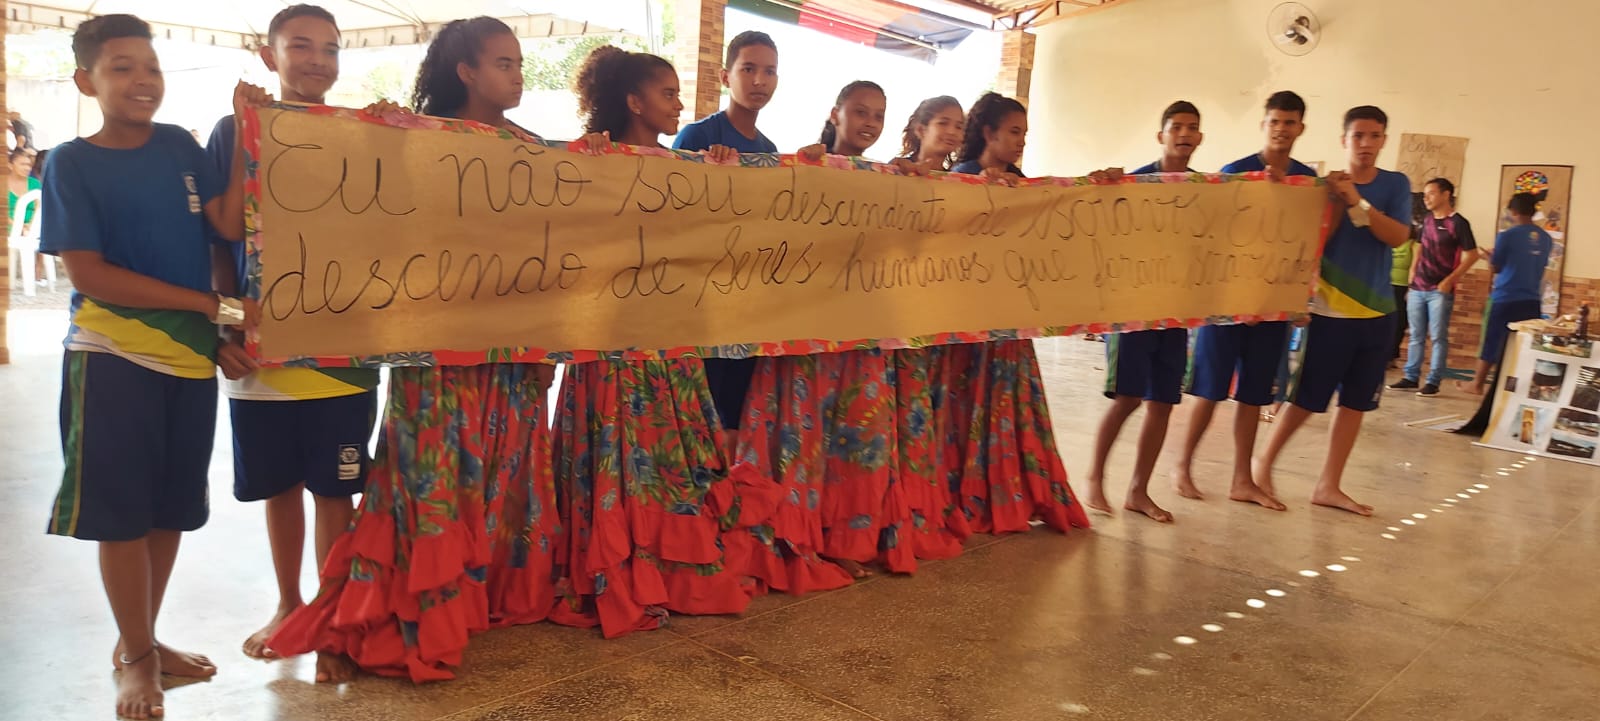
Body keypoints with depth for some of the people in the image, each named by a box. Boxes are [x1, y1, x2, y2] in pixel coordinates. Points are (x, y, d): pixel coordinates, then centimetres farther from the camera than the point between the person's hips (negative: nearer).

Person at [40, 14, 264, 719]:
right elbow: (90, 275, -12)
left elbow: (231, 223, -7)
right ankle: (136, 656, 21)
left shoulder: (178, 145, 5)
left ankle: (141, 640, 30)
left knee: (172, 506, 13)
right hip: (112, 357, -4)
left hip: (190, 354, 4)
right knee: (122, 511, 4)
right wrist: (213, 305, -16)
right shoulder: (71, 163, -5)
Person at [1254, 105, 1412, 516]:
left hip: (1376, 312, 4)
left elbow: (1398, 237, -10)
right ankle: (1266, 461, 20)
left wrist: (1357, 202, -20)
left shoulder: (1396, 185, 4)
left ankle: (1329, 486, 15)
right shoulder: (1325, 185, -4)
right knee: (1307, 399, -1)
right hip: (1330, 311, -4)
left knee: (1356, 403, 7)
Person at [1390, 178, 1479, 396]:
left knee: (1438, 337, -2)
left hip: (1440, 291, -6)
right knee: (1416, 336, 10)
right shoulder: (1427, 220, 11)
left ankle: (1433, 382, 2)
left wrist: (1450, 280, -14)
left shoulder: (1458, 223, -8)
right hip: (1417, 289, 6)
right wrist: (1412, 275, 12)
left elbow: (1472, 256, -9)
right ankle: (1411, 378, 15)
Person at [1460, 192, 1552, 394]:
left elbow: (1494, 268, -3)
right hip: (1531, 300, 4)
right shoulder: (1546, 239, 6)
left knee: (1493, 342, 5)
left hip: (1505, 299, -4)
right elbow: (1538, 270, 16)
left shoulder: (1507, 236, -12)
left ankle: (1477, 384, 14)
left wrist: (1491, 256, 17)